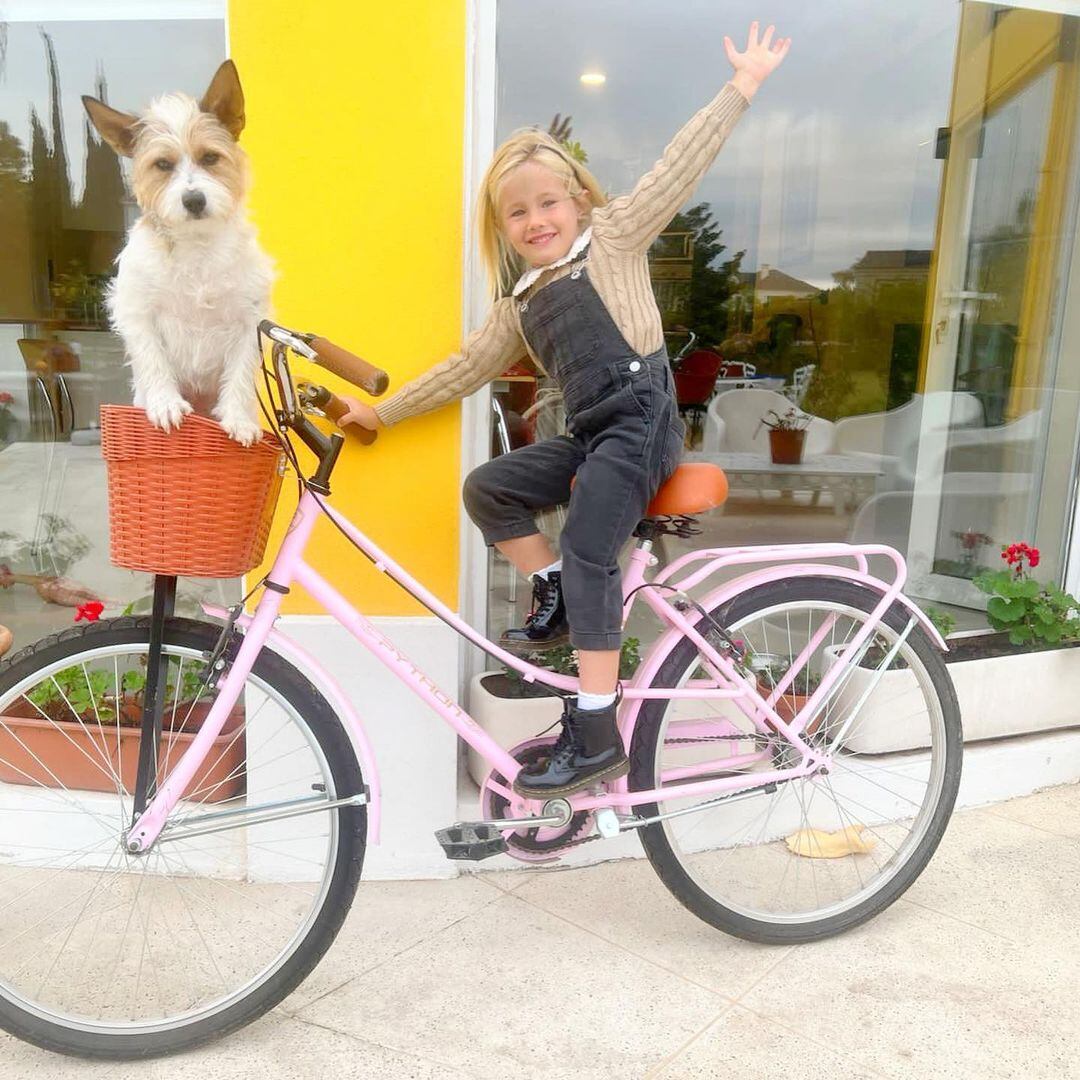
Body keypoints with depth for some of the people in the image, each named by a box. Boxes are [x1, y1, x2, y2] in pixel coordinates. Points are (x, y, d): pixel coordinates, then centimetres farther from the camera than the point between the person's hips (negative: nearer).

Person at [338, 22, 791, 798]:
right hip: (588, 434, 7)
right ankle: (558, 602, 11)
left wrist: (744, 84, -4)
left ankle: (596, 735, -13)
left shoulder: (613, 239, 5)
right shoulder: (520, 305, 20)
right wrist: (382, 411, 21)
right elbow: (465, 368, 23)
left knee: (586, 551, -18)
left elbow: (680, 168, 0)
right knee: (487, 487, 1)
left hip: (641, 421, -7)